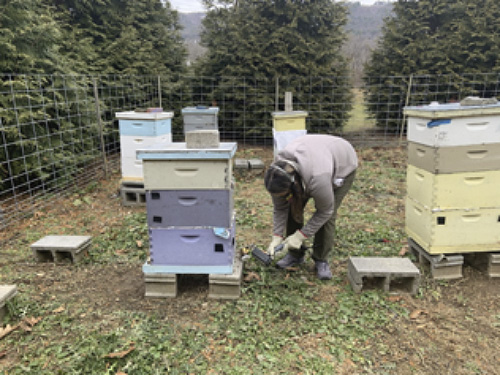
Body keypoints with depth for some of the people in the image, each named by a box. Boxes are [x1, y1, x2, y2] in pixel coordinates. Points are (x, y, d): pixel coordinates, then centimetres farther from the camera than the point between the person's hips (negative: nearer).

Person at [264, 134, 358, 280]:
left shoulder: (317, 179, -47)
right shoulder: (276, 173, -29)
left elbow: (325, 211, -29)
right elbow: (279, 208, -15)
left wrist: (301, 236, -26)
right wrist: (277, 237, -20)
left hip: (342, 165, -5)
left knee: (329, 215, -17)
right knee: (293, 208, -5)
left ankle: (321, 260, 2)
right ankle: (295, 255, 11)